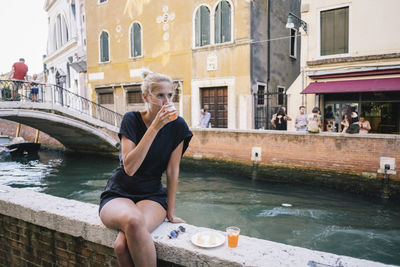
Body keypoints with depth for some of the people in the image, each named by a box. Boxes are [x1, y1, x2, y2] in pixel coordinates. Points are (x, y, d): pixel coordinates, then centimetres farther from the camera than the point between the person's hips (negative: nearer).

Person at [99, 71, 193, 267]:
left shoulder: (177, 126, -6)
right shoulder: (131, 120, -9)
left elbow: (172, 172, -4)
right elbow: (129, 168, -21)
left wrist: (170, 214, -2)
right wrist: (155, 127, -27)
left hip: (152, 196, 0)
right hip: (118, 194, 0)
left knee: (122, 246, -30)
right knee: (134, 221, -36)